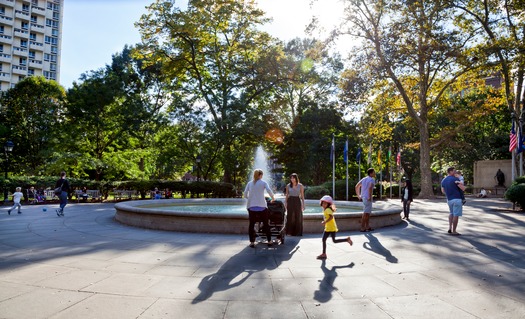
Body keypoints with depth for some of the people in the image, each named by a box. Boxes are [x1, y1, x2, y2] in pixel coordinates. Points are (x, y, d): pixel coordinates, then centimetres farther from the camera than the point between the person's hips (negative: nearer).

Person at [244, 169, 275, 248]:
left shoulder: (249, 183, 11)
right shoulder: (263, 182, 4)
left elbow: (245, 195, 5)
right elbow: (269, 191, -11)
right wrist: (273, 198, 6)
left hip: (251, 206, 2)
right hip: (261, 206, -2)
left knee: (251, 224, 7)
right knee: (266, 223, 10)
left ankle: (252, 242, 5)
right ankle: (269, 241, 15)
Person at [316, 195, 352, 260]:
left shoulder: (328, 209, -17)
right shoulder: (324, 210, 11)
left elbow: (331, 216, -30)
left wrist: (325, 222, -34)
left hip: (332, 228, -9)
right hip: (327, 228, 9)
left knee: (334, 241, -3)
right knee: (324, 240, 5)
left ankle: (347, 239, 14)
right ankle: (323, 254, 11)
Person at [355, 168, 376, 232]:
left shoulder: (364, 179, 15)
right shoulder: (372, 179, -10)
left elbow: (357, 186, 16)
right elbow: (370, 188, -29)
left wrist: (358, 196, 18)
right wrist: (370, 197, -24)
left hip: (363, 197, 9)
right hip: (367, 198, -9)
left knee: (368, 213, 17)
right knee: (366, 213, -4)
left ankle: (367, 227, 22)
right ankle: (362, 228, -2)